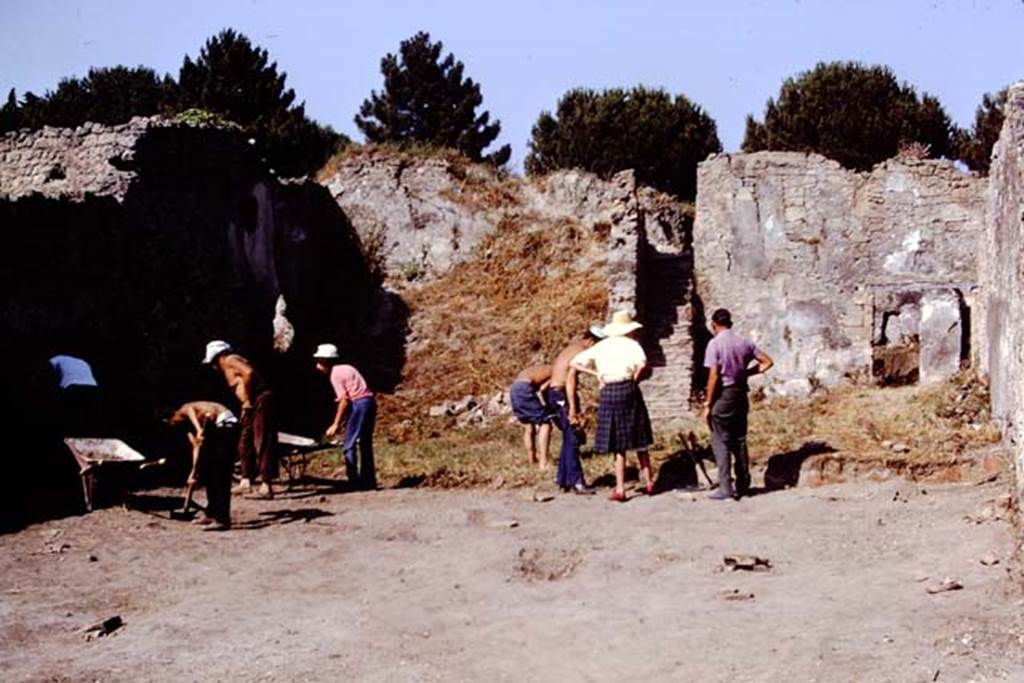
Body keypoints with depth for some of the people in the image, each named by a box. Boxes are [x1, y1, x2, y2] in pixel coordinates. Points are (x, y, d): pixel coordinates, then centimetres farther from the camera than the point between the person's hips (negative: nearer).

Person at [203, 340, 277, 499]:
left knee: (262, 443, -11)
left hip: (260, 400, -10)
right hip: (252, 404, 10)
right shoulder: (228, 367, 24)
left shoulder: (230, 361, -4)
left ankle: (266, 486, -13)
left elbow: (249, 373, -21)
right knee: (245, 443, 15)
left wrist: (247, 399, -15)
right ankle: (246, 481, 20)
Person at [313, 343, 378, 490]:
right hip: (370, 401, 9)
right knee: (365, 444, 15)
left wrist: (336, 424, -9)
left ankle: (354, 481, -5)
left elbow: (344, 400, -12)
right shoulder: (345, 369, 21)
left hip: (359, 404, -9)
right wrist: (339, 423, 21)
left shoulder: (335, 374, -6)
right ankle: (369, 482, 19)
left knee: (349, 445, -3)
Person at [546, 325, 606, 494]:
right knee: (572, 439, -9)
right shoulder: (580, 351, -12)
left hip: (553, 393, 10)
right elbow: (570, 378, -22)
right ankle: (576, 482, -10)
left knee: (569, 438, 16)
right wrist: (572, 409, -25)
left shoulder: (570, 348, 18)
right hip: (561, 396, -10)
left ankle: (563, 479, 20)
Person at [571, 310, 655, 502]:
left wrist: (596, 374, 7)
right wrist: (636, 378, -4)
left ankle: (620, 489, 4)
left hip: (608, 393, 2)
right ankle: (649, 483, 18)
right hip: (628, 390, -2)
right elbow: (642, 364, -21)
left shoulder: (601, 346, 11)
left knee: (618, 444, 7)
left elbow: (574, 362, 11)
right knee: (639, 442, 11)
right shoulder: (631, 344, 0)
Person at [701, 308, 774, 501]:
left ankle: (726, 489, -5)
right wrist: (747, 372, 10)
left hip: (722, 396, -6)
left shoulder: (715, 344, -12)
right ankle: (743, 486, 18)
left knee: (721, 442, -1)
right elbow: (767, 362, 8)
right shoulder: (744, 342, 5)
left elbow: (713, 377, -16)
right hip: (740, 394, 6)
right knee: (739, 441, 13)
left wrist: (707, 404, -11)